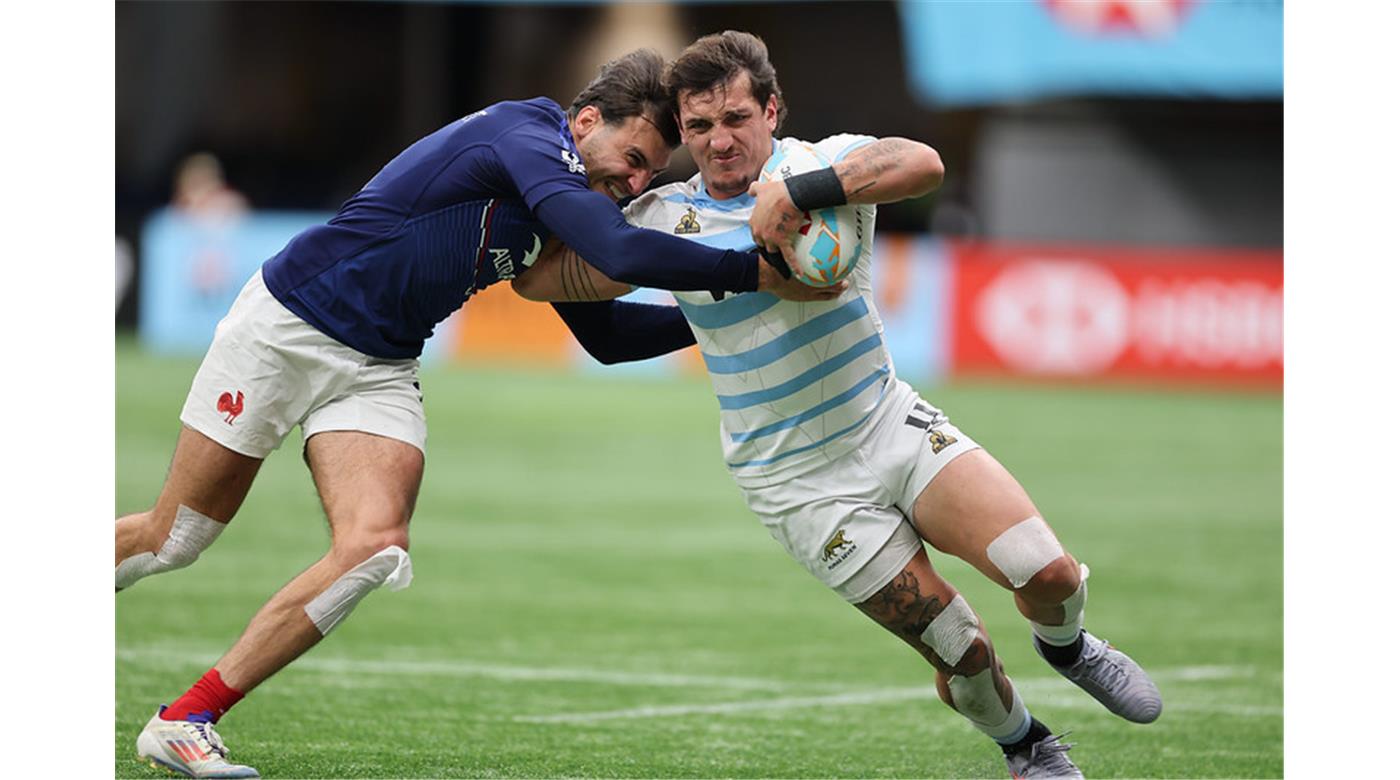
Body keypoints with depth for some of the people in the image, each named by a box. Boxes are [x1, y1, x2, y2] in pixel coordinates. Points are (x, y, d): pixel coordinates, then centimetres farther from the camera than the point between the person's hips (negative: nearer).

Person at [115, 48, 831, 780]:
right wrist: (756, 273, -32)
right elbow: (621, 253, -35)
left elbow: (609, 334, 16)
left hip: (379, 369, 7)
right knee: (173, 539, 1)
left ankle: (185, 720, -6)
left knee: (373, 549, -14)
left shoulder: (563, 201, 6)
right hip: (284, 328, -7)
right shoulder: (525, 137, -22)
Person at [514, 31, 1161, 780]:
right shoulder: (665, 218, -6)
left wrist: (795, 193, -37)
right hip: (804, 486, -2)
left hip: (894, 424, 2)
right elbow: (535, 281, 0)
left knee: (1048, 572, -16)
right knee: (961, 653, -7)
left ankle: (1064, 644, 20)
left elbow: (921, 164, -30)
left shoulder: (827, 163, -6)